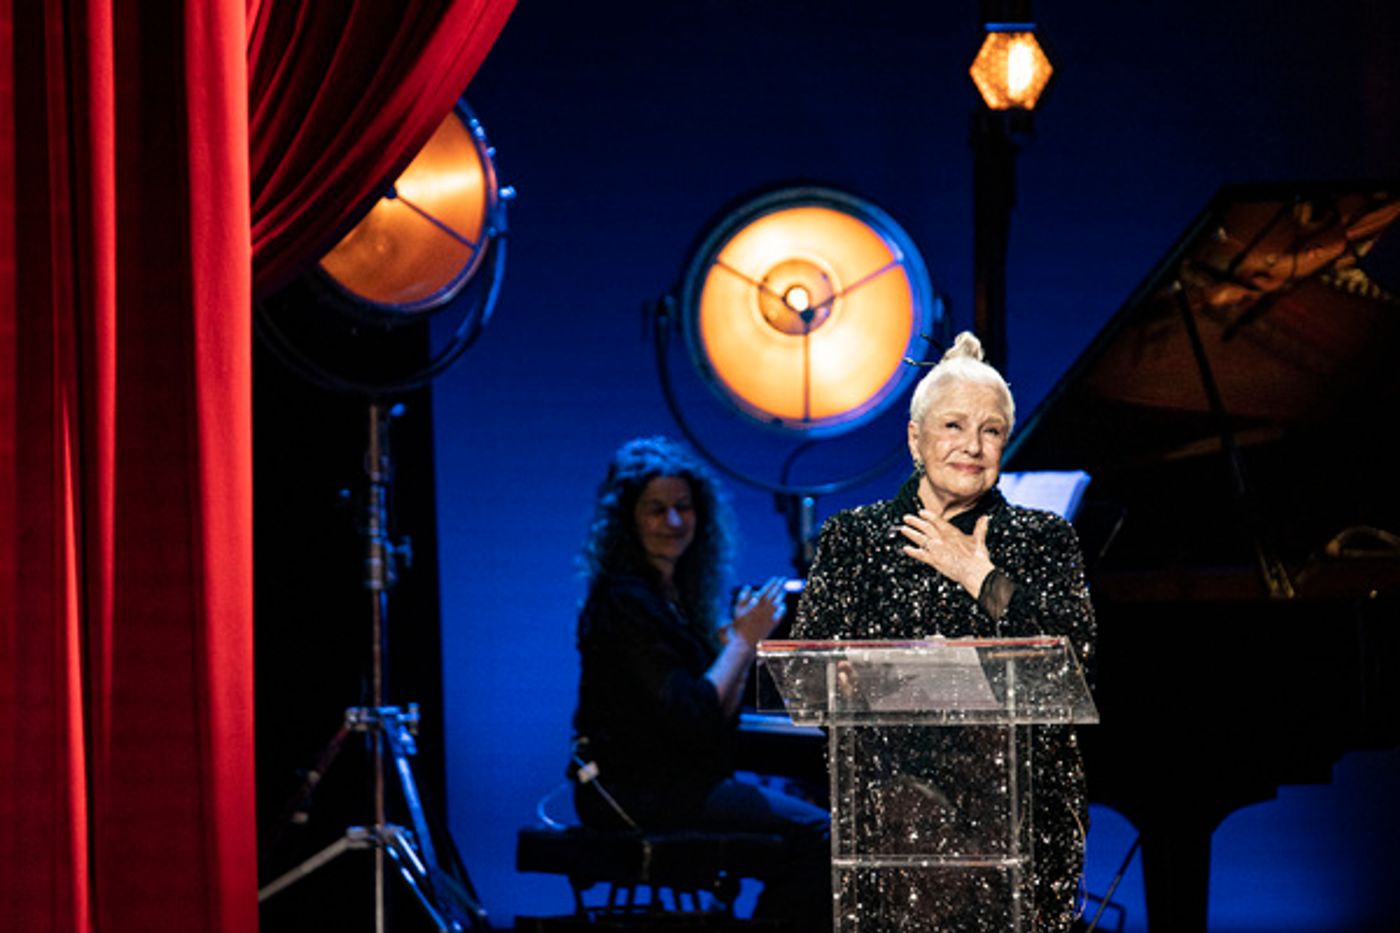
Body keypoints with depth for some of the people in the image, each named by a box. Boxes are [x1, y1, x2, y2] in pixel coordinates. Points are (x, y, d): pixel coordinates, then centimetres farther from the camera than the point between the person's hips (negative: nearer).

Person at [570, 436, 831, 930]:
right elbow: (691, 719, -22)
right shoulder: (625, 601, -15)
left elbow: (719, 721, 11)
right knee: (813, 834, -14)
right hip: (634, 792, -10)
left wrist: (742, 640, -3)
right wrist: (743, 641, -13)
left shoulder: (675, 593, 13)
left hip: (666, 782, 10)